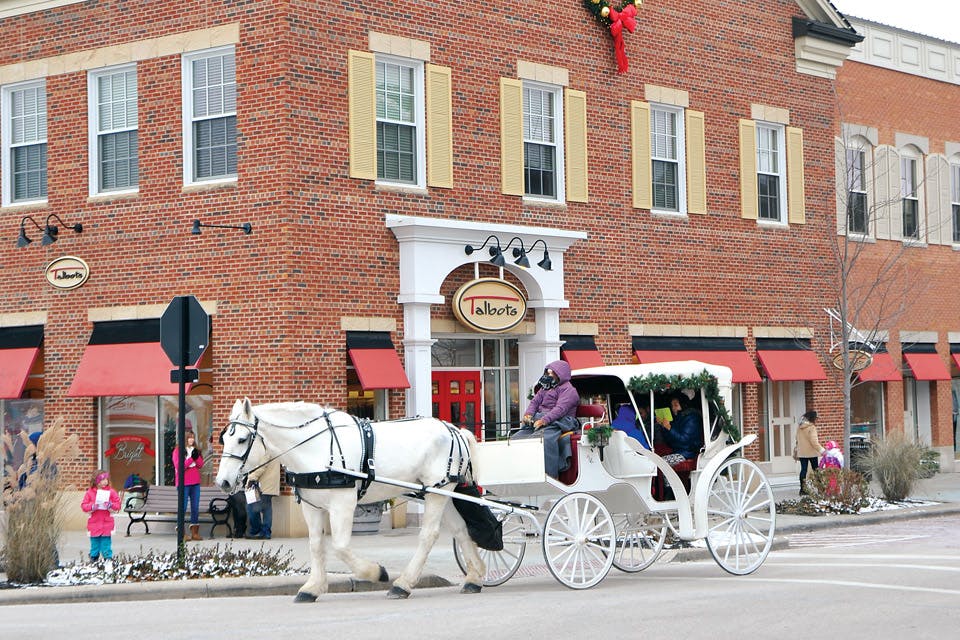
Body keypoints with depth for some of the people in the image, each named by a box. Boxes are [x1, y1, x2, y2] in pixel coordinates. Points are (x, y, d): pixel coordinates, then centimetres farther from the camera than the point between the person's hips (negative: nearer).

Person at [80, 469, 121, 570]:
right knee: (95, 543, 8)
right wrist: (92, 506, -17)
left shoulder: (111, 492, 2)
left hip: (107, 523, -1)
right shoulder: (90, 492, 0)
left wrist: (111, 505, -15)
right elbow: (84, 506, 0)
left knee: (106, 543, -2)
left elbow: (118, 504, 4)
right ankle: (93, 559, 18)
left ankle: (108, 560, 3)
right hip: (94, 523, 1)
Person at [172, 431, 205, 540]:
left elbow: (201, 465, 8)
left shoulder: (196, 450, 14)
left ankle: (195, 533, 11)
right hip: (184, 483, -6)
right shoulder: (178, 450, -3)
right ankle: (182, 533, -3)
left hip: (195, 483, 6)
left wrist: (197, 457, -9)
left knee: (195, 508, 6)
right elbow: (178, 466, -12)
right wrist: (191, 459, -15)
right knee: (183, 507, -5)